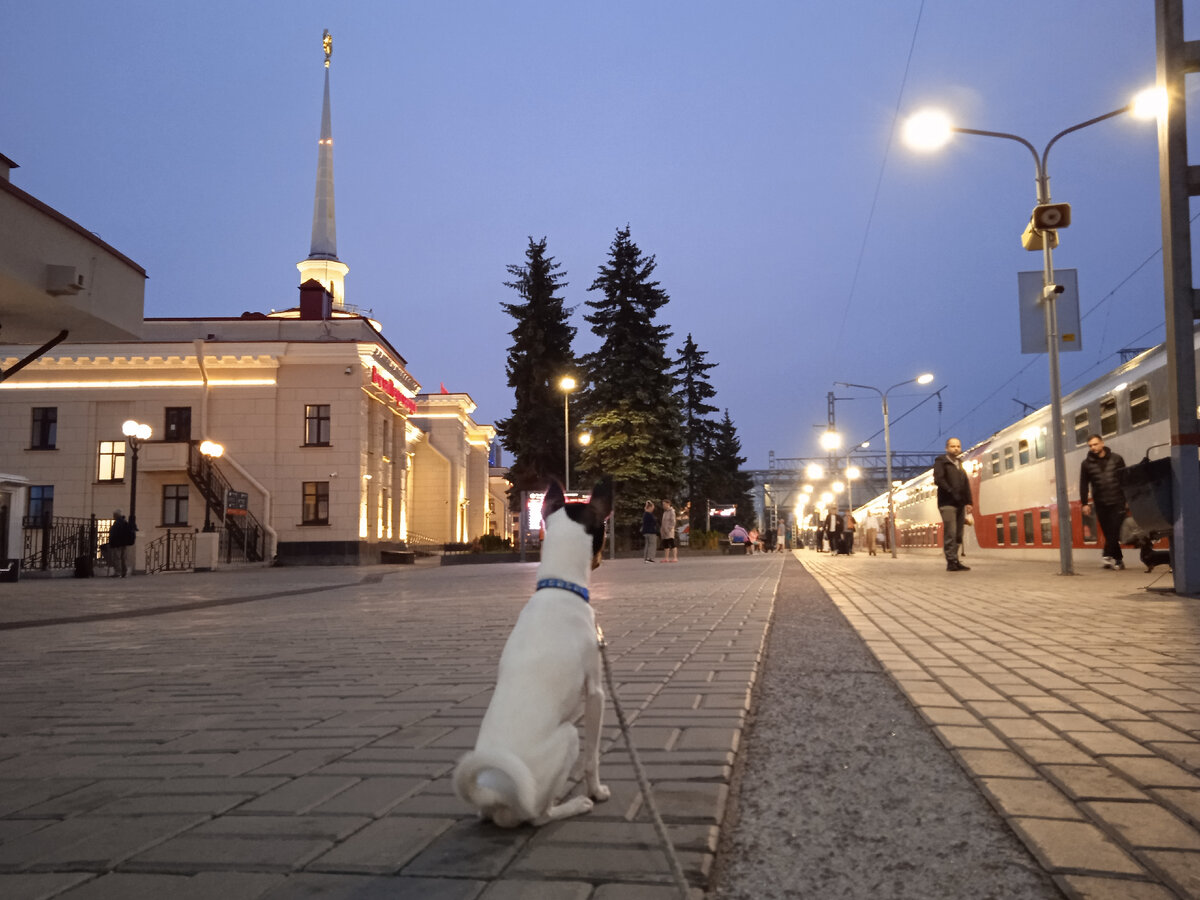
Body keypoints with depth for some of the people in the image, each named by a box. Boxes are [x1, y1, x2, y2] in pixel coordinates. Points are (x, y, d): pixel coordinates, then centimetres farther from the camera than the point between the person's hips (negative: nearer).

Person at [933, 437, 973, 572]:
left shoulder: (960, 464, 22)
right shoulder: (941, 461, 2)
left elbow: (966, 484, 21)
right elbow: (938, 479, -12)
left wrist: (968, 502, 11)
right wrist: (952, 492, -20)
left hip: (959, 504, 7)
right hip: (947, 503, -7)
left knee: (958, 535, 5)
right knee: (950, 533, -12)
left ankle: (955, 561, 9)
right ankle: (952, 562, -11)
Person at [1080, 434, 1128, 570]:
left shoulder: (1116, 459, 5)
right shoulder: (1086, 464, 6)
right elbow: (1083, 485, 7)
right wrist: (1084, 503, 1)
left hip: (1118, 502, -1)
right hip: (1101, 504, 1)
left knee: (1115, 529, -13)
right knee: (1108, 532, 1)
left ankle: (1108, 555, -11)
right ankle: (1118, 559, 7)